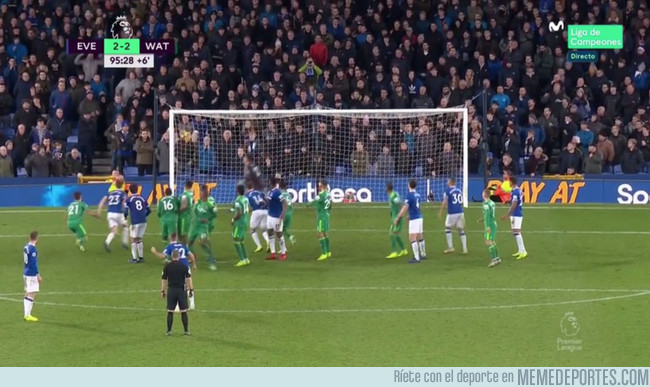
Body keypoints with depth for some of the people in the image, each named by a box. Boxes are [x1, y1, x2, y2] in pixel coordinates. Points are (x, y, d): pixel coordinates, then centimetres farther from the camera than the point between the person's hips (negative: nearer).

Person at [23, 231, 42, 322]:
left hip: (26, 273, 9)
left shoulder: (26, 247, 9)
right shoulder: (33, 249, -18)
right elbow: (33, 263, -20)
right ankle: (28, 315, -7)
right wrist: (38, 275, -15)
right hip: (32, 275, -9)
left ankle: (27, 314, 14)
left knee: (27, 294, 12)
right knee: (32, 294, -6)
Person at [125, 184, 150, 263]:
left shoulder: (129, 200, -2)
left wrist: (125, 217, 14)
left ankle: (134, 258, 5)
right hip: (143, 222, 4)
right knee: (139, 240, 18)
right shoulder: (142, 199, 10)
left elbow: (126, 211, -7)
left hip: (135, 222, -4)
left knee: (133, 240, 7)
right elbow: (148, 210, 13)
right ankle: (141, 257, 18)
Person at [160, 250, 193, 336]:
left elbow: (164, 280, 2)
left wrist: (162, 291, 9)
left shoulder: (167, 267, -1)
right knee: (184, 312, 5)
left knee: (170, 312, 5)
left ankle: (169, 331, 5)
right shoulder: (184, 266, -3)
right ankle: (186, 331, 8)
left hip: (171, 290, 0)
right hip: (181, 290, 0)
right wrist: (191, 289, 1)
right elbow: (188, 278, -5)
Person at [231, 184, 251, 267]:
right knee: (241, 241, 19)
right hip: (245, 222, 9)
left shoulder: (238, 201, -20)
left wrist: (233, 220, -9)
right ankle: (246, 259, 19)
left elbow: (239, 213, -25)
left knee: (236, 241, -3)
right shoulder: (246, 199, 6)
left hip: (239, 223, -9)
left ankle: (242, 260, -9)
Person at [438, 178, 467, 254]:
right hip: (460, 212, 5)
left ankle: (450, 247, 7)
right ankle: (465, 249, 2)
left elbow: (444, 202, -9)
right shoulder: (459, 190, 12)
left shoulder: (448, 190, -5)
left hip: (452, 213, -5)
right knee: (461, 230, 8)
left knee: (447, 228, 12)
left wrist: (440, 212, -2)